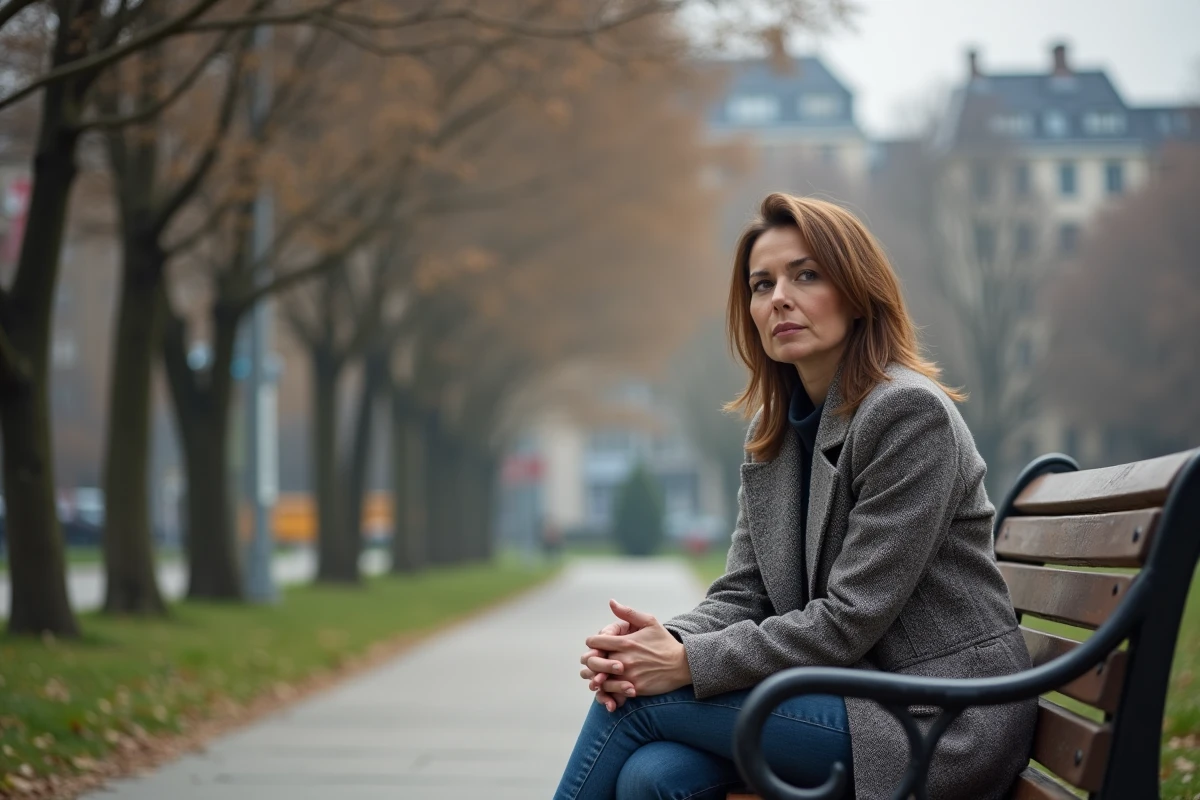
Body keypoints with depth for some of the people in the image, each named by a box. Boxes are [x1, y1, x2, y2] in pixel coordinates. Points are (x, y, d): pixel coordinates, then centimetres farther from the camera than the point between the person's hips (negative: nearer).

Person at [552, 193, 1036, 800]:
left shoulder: (910, 412, -14)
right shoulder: (772, 431, 12)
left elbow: (850, 620, -18)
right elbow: (743, 592, 8)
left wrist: (690, 663, -19)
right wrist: (666, 640, -14)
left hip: (940, 722, -7)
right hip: (856, 697, 7)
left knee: (643, 702, -14)